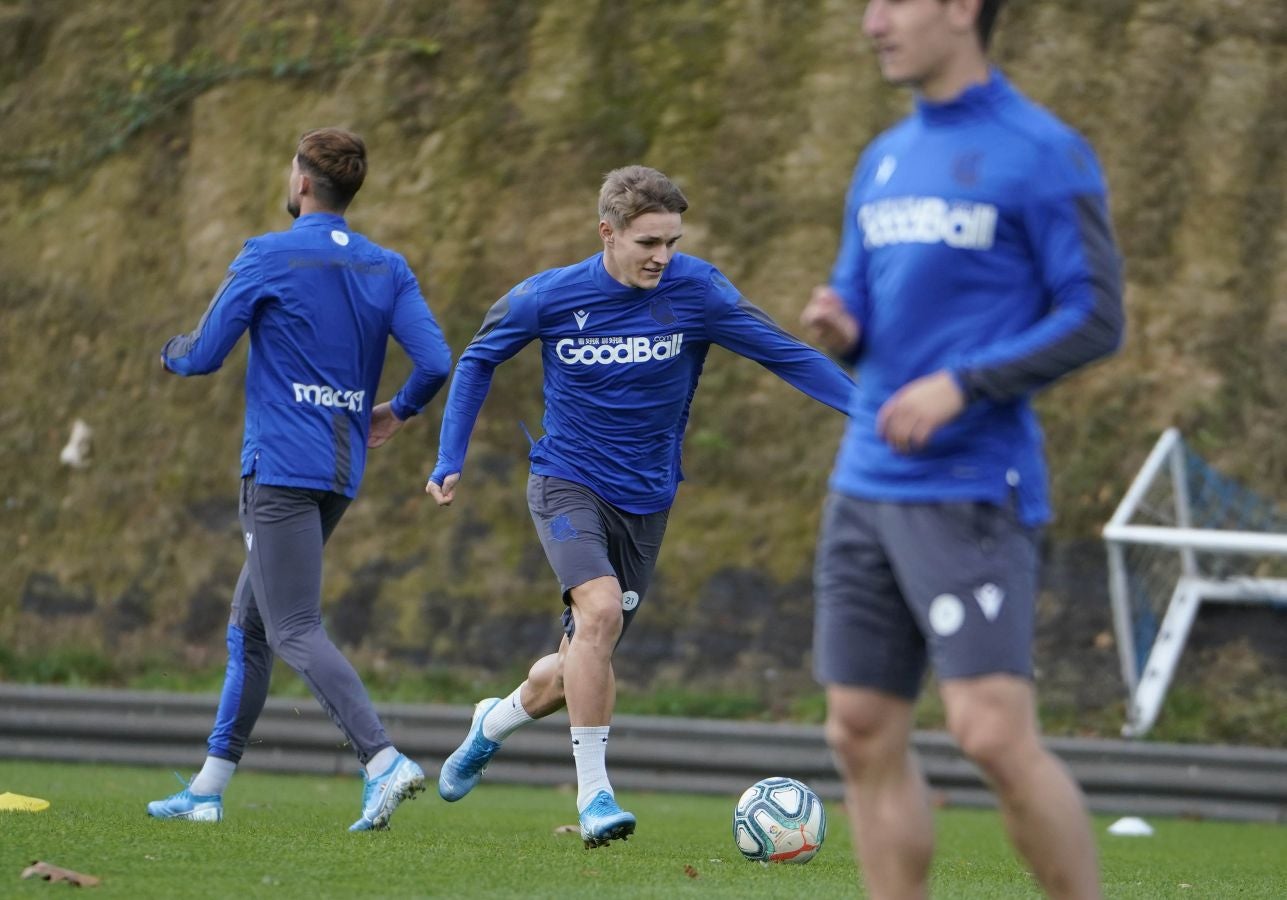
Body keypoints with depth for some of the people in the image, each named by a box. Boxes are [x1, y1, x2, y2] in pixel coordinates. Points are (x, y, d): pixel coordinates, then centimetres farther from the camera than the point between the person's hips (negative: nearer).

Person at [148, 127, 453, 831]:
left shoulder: (268, 257, -7)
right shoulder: (388, 270, 8)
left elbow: (203, 355, -3)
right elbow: (436, 362, -1)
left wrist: (171, 351, 21)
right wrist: (397, 411, 19)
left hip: (281, 468, -7)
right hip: (341, 473, 7)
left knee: (295, 631, -12)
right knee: (249, 623, 16)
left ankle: (383, 760, -30)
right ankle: (208, 790, 18)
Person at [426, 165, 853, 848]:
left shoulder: (694, 290, -12)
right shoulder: (549, 297, -11)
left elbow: (784, 353, -14)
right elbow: (479, 361, 6)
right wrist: (450, 459, -1)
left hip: (644, 501, 2)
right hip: (567, 484, -2)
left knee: (582, 663, 9)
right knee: (600, 608, -29)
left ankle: (494, 723, 42)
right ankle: (593, 792, -20)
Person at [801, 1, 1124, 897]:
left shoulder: (1045, 154, -6)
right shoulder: (884, 161, 16)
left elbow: (1095, 320, -9)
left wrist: (961, 386, -17)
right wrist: (837, 326, -1)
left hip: (970, 490, -7)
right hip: (867, 482, 7)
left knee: (995, 733, -15)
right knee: (865, 737, 5)